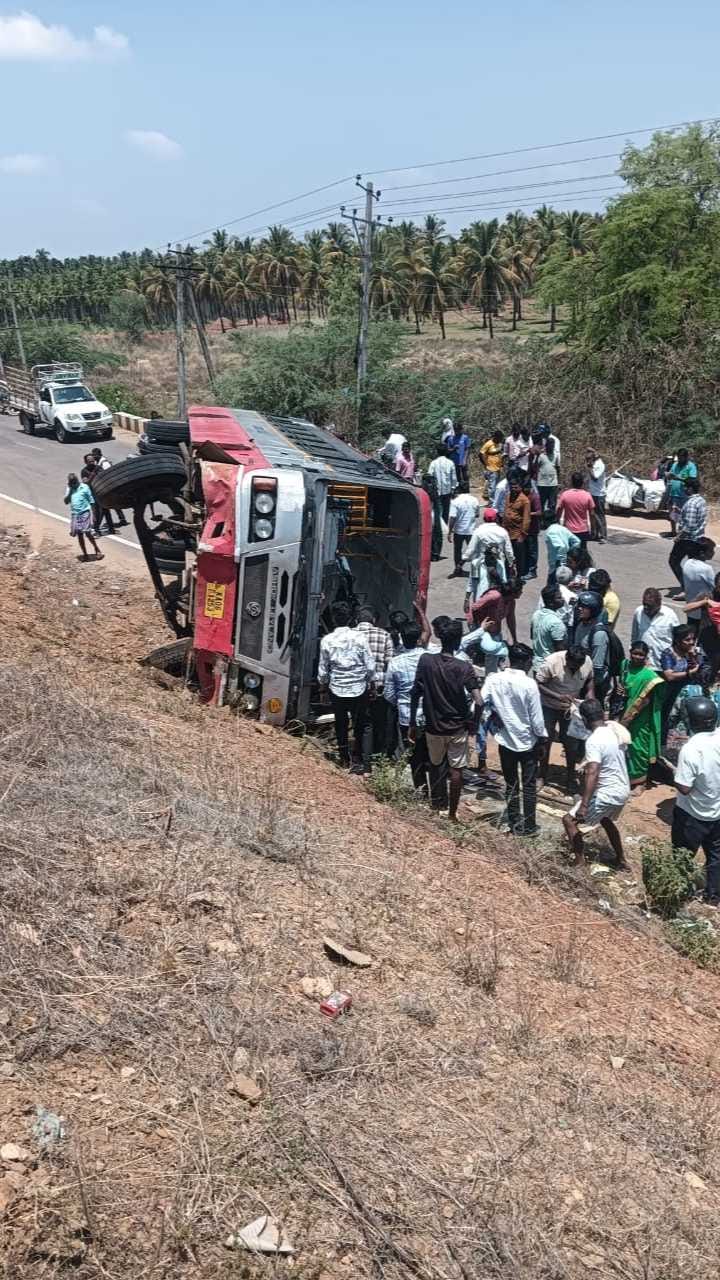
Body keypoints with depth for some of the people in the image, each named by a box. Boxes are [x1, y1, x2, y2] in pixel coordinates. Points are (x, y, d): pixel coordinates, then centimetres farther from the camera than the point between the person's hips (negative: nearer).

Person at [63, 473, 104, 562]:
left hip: (85, 513, -4)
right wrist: (69, 490, -7)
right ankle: (84, 554, 13)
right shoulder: (69, 489, 9)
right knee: (79, 534, 6)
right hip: (75, 514, 4)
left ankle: (97, 550, 5)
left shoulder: (84, 487, -3)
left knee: (88, 533, -11)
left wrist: (92, 514, -5)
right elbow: (66, 502, 0)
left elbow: (91, 501, 0)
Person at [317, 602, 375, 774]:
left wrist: (323, 684, 19)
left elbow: (323, 669, 0)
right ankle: (363, 762, 0)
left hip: (337, 690, 1)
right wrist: (368, 681, 11)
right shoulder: (359, 637, -10)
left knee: (341, 726, 18)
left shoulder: (327, 640, -7)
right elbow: (370, 665, -8)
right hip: (359, 690, -1)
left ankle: (345, 760, 30)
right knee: (363, 726, 10)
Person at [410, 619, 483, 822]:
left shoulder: (426, 661, -10)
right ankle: (452, 814, 12)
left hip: (433, 726, 3)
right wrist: (472, 722, -3)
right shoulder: (465, 668, -16)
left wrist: (412, 724, 2)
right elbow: (478, 702, -21)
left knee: (435, 765, 23)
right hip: (457, 728, -3)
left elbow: (415, 695, -7)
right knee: (456, 770, 8)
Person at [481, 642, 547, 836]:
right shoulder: (529, 684, -19)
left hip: (505, 740, 3)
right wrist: (542, 737, 1)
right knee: (529, 785, 10)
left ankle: (515, 824, 22)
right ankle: (529, 826, 15)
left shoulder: (493, 680, -10)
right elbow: (536, 718, -14)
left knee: (511, 784, 15)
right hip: (528, 741, -3)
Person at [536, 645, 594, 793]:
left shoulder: (588, 662, -17)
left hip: (571, 707, 3)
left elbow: (589, 680, 3)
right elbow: (538, 684, -23)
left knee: (571, 744, 6)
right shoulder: (552, 662, -30)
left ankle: (570, 779, 23)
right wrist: (559, 696, -33)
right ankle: (542, 776, 24)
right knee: (545, 741, 6)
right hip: (549, 707, -3)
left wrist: (590, 695, -15)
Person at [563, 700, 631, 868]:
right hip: (623, 791, 9)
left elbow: (592, 774, -32)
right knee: (605, 819, 34)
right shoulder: (616, 730, 2)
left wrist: (584, 805, -34)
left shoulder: (594, 741, -23)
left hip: (607, 794, -9)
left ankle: (580, 865, 0)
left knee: (569, 820, 1)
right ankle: (621, 860, 41)